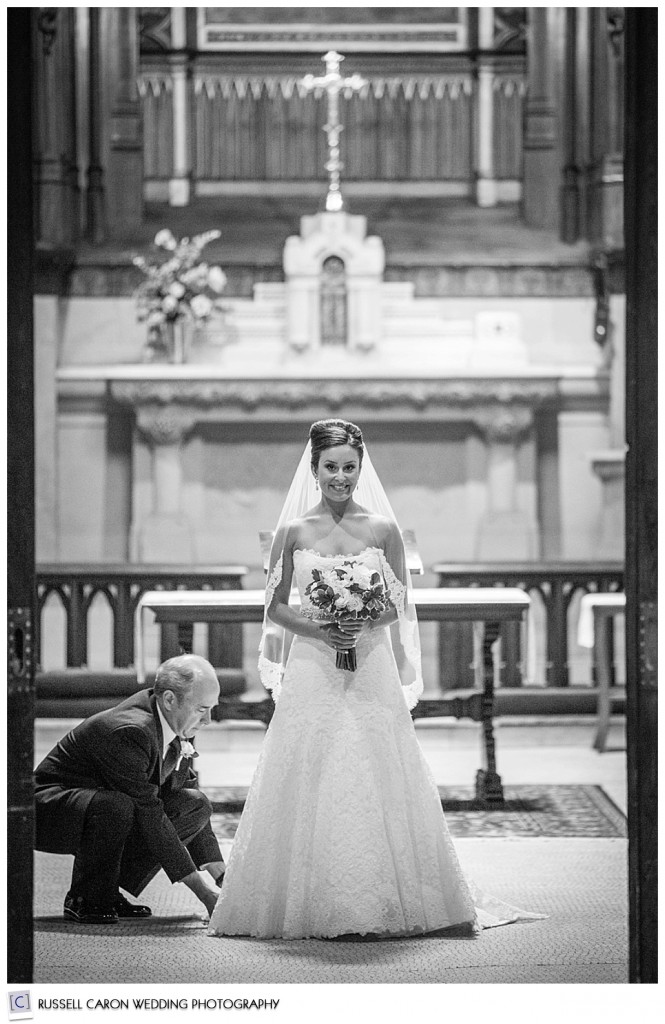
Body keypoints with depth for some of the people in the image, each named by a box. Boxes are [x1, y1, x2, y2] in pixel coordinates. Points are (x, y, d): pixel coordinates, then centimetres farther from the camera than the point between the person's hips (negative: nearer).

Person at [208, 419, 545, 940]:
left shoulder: (383, 529, 3)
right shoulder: (293, 531, 2)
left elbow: (399, 604, 9)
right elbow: (275, 607, 7)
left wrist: (365, 621, -10)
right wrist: (319, 627, -10)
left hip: (372, 676, 0)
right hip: (311, 677, 0)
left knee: (378, 787, 0)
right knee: (309, 790, -1)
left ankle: (382, 902, 9)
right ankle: (308, 903, 8)